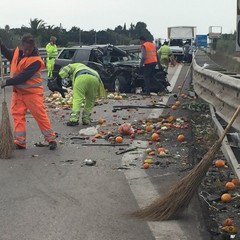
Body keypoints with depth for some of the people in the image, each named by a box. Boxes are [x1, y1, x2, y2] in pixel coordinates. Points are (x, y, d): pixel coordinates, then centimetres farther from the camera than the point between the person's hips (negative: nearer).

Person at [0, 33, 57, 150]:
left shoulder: (36, 61, -17)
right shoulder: (17, 53, 3)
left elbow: (23, 76, -25)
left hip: (32, 92, -6)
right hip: (18, 91, 6)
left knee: (40, 115, -4)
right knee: (17, 115, 2)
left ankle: (51, 139, 5)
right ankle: (19, 142, 7)